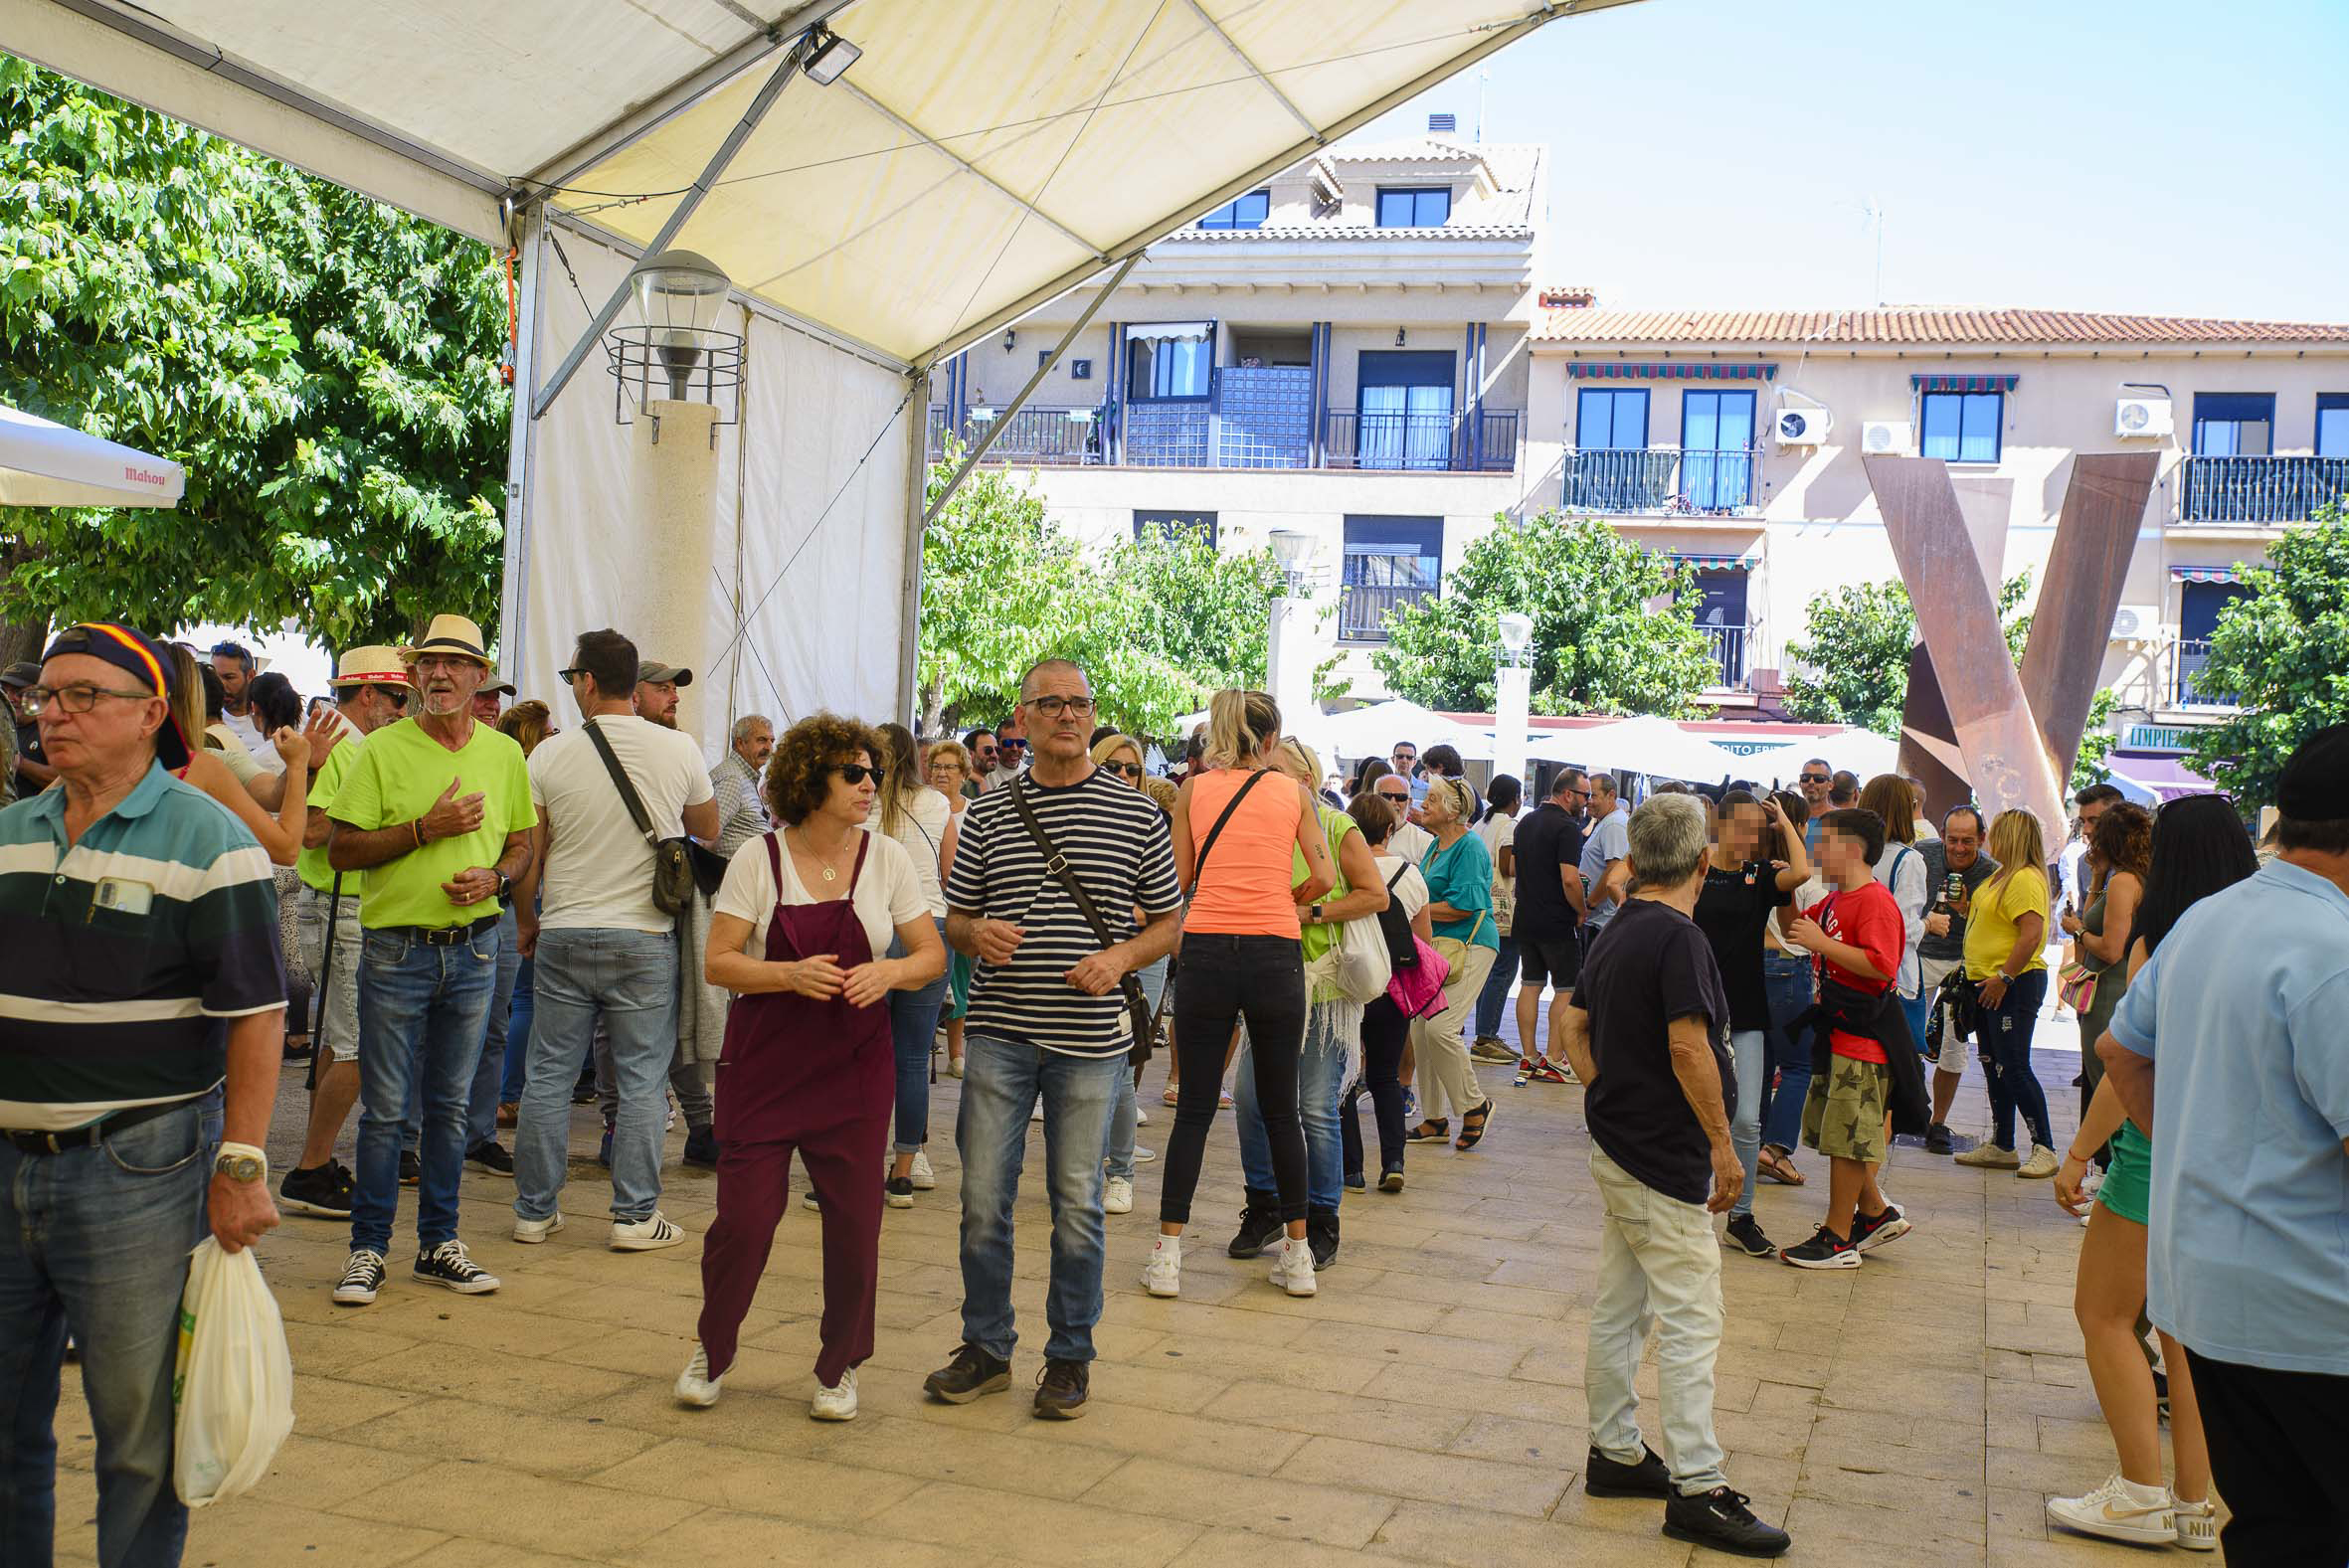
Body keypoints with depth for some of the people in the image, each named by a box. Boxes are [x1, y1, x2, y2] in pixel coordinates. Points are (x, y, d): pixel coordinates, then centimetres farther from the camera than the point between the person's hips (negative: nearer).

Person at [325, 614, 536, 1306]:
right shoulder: (382, 749, -4)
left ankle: (439, 1245, 21)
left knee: (452, 1104, 11)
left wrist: (495, 878, -5)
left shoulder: (504, 753, 8)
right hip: (396, 951, -3)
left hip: (474, 949, 3)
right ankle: (368, 1248, 12)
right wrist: (426, 828, -17)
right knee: (384, 1107, 1)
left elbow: (522, 843, 16)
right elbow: (340, 848, -7)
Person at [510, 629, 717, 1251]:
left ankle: (535, 1210, 18)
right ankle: (635, 1214, 7)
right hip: (644, 941, -1)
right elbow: (708, 829, 13)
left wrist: (527, 922, 17)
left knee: (547, 1076, 10)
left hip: (563, 937, 1)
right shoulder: (679, 750, -4)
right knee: (642, 1080, 5)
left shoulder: (549, 756, -4)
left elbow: (526, 860, 1)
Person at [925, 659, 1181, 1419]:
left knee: (1078, 1204, 6)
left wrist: (1120, 957, -11)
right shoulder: (987, 814, 7)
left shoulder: (1137, 814, 2)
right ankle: (986, 1348, 21)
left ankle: (1070, 1357, 21)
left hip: (1090, 1039, -1)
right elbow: (955, 919, 13)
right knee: (983, 1198, 4)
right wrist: (977, 934, -10)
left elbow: (1168, 921, 7)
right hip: (1000, 1032, 2)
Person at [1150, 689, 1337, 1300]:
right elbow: (1324, 877, 0)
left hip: (1206, 948, 0)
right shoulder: (1294, 791, 7)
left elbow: (1179, 880, 6)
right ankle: (1298, 1256, 18)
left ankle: (1167, 1255, 4)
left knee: (1194, 1107, 7)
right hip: (1276, 952, 0)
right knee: (1280, 1108, 11)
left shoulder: (1194, 789, 7)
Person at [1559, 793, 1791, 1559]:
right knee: (1690, 1323, -5)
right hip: (1666, 1158, -10)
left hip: (1617, 1145, 10)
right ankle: (1697, 1489, -2)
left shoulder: (1616, 934, 11)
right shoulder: (1678, 937, -18)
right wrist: (1723, 1143, -16)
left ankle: (1615, 1452, 24)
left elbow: (1574, 1024, 17)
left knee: (1617, 1310, 15)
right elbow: (1688, 1047, -23)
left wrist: (1610, 1095, 13)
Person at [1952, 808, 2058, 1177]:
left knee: (2013, 1068, -9)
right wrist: (1965, 908, 8)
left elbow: (2032, 933, -25)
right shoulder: (2002, 876, 15)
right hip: (1990, 984, 11)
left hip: (2015, 984, -11)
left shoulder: (2026, 879, -17)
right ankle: (2001, 1147, 21)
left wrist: (2003, 977, -24)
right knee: (1994, 1067, 13)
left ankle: (2044, 1149, -1)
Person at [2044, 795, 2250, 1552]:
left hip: (2159, 1144, -7)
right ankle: (2193, 1504, 19)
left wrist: (2078, 1151, -11)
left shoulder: (2161, 944, -15)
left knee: (2103, 1315, 5)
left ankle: (2143, 1496, 5)